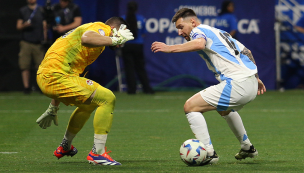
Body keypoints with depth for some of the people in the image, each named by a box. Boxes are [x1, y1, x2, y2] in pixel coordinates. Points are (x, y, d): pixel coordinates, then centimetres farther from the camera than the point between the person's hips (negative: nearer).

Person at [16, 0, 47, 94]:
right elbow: (18, 26, 10)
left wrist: (44, 40, 2)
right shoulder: (23, 11, 10)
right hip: (26, 43, 0)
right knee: (25, 66, -5)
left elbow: (45, 27, 11)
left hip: (38, 43, 0)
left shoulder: (41, 10, 10)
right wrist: (24, 25, -12)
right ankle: (26, 86, -1)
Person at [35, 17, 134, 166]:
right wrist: (114, 39, -23)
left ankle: (64, 147, 45)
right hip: (57, 77, -11)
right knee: (107, 99, -13)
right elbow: (86, 38, -33)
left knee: (90, 103, 32)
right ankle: (97, 153, -11)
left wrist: (53, 109, 37)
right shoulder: (101, 28, -4)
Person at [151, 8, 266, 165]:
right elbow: (246, 51, 30)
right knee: (224, 109, 39)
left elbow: (199, 43, -28)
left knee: (190, 106, -7)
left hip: (236, 84, -10)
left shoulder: (199, 30, -1)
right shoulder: (218, 32, 26)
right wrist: (256, 78, 35)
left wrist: (170, 48, -29)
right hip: (252, 85, 10)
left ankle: (209, 154, -10)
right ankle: (247, 148, 49)